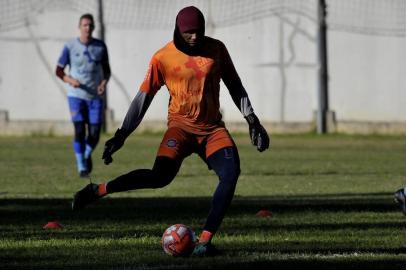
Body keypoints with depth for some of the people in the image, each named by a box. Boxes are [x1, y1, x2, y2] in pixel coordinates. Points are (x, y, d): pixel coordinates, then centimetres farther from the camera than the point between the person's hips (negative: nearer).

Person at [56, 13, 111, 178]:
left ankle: (87, 155, 29)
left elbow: (106, 70, 12)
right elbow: (59, 70, 2)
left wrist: (104, 83, -9)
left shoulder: (100, 46, 2)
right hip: (76, 96, -2)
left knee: (94, 134, -2)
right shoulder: (70, 47, -4)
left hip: (95, 97, 2)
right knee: (79, 131, -13)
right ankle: (81, 166, -1)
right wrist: (70, 80, -18)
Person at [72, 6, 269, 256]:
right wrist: (121, 135, -3)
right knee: (161, 175, -28)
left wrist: (252, 120, 8)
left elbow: (235, 86, 12)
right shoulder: (163, 57, -5)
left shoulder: (216, 49, 2)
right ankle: (97, 191, -17)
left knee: (231, 173, -22)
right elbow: (143, 97, 0)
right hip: (181, 125, -3)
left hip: (213, 128, 3)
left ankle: (205, 241, -19)